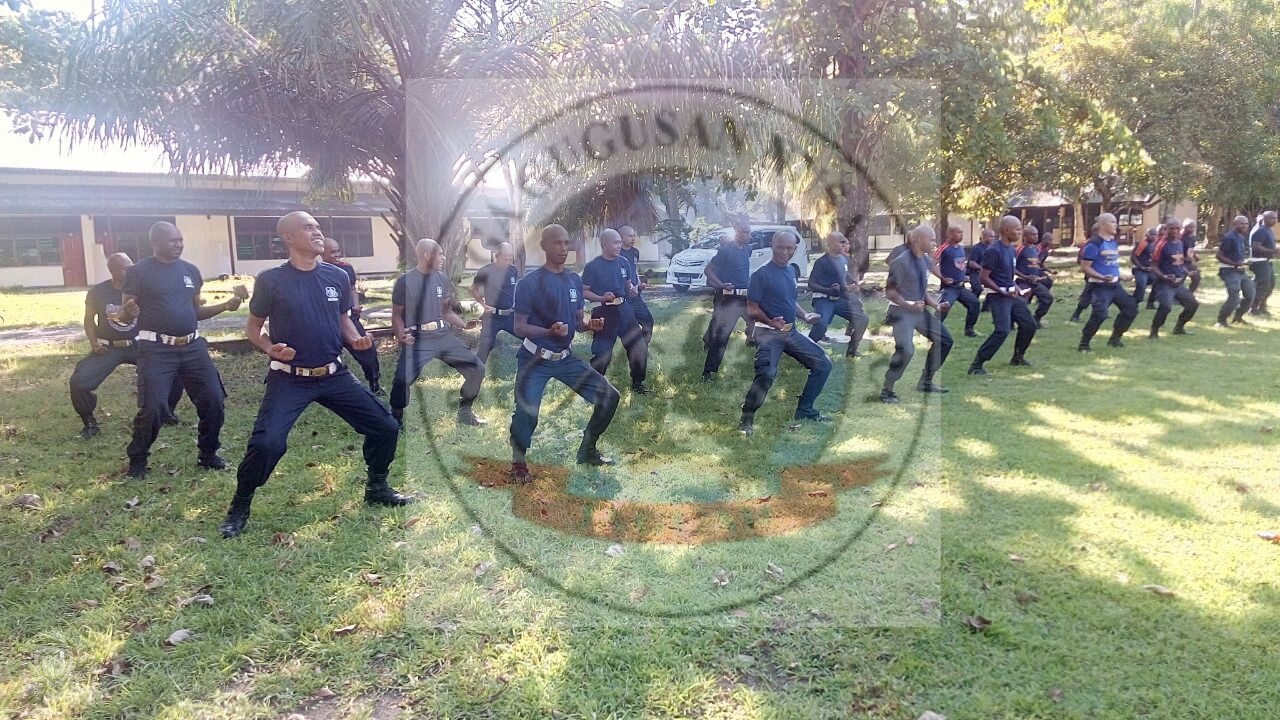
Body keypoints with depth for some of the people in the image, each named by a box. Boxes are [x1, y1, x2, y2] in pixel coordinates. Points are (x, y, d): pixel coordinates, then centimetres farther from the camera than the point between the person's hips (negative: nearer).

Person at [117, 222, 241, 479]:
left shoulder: (190, 270, 12)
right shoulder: (138, 272, -2)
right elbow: (124, 318, -1)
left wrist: (226, 306, 6)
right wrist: (129, 312, -24)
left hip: (193, 347, 5)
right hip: (156, 349, -5)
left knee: (213, 400, -1)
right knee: (153, 407, -11)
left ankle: (208, 454, 17)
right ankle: (137, 460, 11)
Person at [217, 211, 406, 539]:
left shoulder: (338, 276, 2)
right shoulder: (271, 280, -8)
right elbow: (253, 328, 2)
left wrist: (356, 339, -5)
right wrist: (270, 348, -18)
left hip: (335, 375, 4)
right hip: (289, 379, -4)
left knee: (386, 426, 1)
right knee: (266, 442, -20)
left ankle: (376, 488, 25)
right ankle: (239, 508, 6)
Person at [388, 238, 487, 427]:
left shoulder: (442, 278, 8)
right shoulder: (405, 281, -7)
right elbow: (397, 314, -3)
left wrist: (464, 325, 4)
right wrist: (401, 335, -21)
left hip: (444, 336, 6)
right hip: (418, 340, -6)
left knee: (477, 369, 1)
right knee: (402, 380, -25)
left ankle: (464, 413, 20)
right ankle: (396, 420, 0)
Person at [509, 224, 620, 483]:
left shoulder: (575, 280, 6)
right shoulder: (529, 283, -12)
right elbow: (519, 328, -12)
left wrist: (591, 324, -10)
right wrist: (550, 331, -29)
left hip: (566, 358, 6)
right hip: (535, 360, -6)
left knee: (609, 397, 2)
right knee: (526, 413, -25)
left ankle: (587, 451, 21)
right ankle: (519, 465, 3)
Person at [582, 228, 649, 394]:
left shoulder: (623, 262, 5)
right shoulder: (592, 266, -11)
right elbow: (584, 292, -9)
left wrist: (633, 290, -3)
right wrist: (602, 298, -24)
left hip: (624, 309, 6)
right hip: (604, 312, -5)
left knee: (639, 347, 6)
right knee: (602, 354, -6)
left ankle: (637, 383, 23)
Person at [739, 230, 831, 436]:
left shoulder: (791, 271, 12)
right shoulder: (762, 273, -11)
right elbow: (752, 308, -13)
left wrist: (805, 315, 7)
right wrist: (770, 321, -30)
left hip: (791, 332, 8)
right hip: (769, 333, -8)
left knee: (823, 364, 10)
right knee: (767, 374, -29)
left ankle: (804, 410, 21)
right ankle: (747, 420, -12)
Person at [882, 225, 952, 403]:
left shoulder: (927, 261, 7)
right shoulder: (901, 261, -17)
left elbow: (923, 290, 15)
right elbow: (889, 291, -15)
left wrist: (936, 305, 1)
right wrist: (909, 306, -25)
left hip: (920, 310, 9)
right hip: (901, 311, -9)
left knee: (944, 339, 11)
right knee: (906, 350, -24)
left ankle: (926, 382, 25)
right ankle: (887, 390, -8)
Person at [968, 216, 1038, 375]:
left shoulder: (1012, 249, 11)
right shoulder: (994, 250, -17)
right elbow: (984, 278, -17)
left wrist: (1018, 289, 8)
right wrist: (1003, 292, -21)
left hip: (1012, 295, 9)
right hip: (998, 296, -9)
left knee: (1030, 324, 12)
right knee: (1003, 330, -20)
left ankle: (1018, 357, 32)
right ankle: (976, 365, -14)